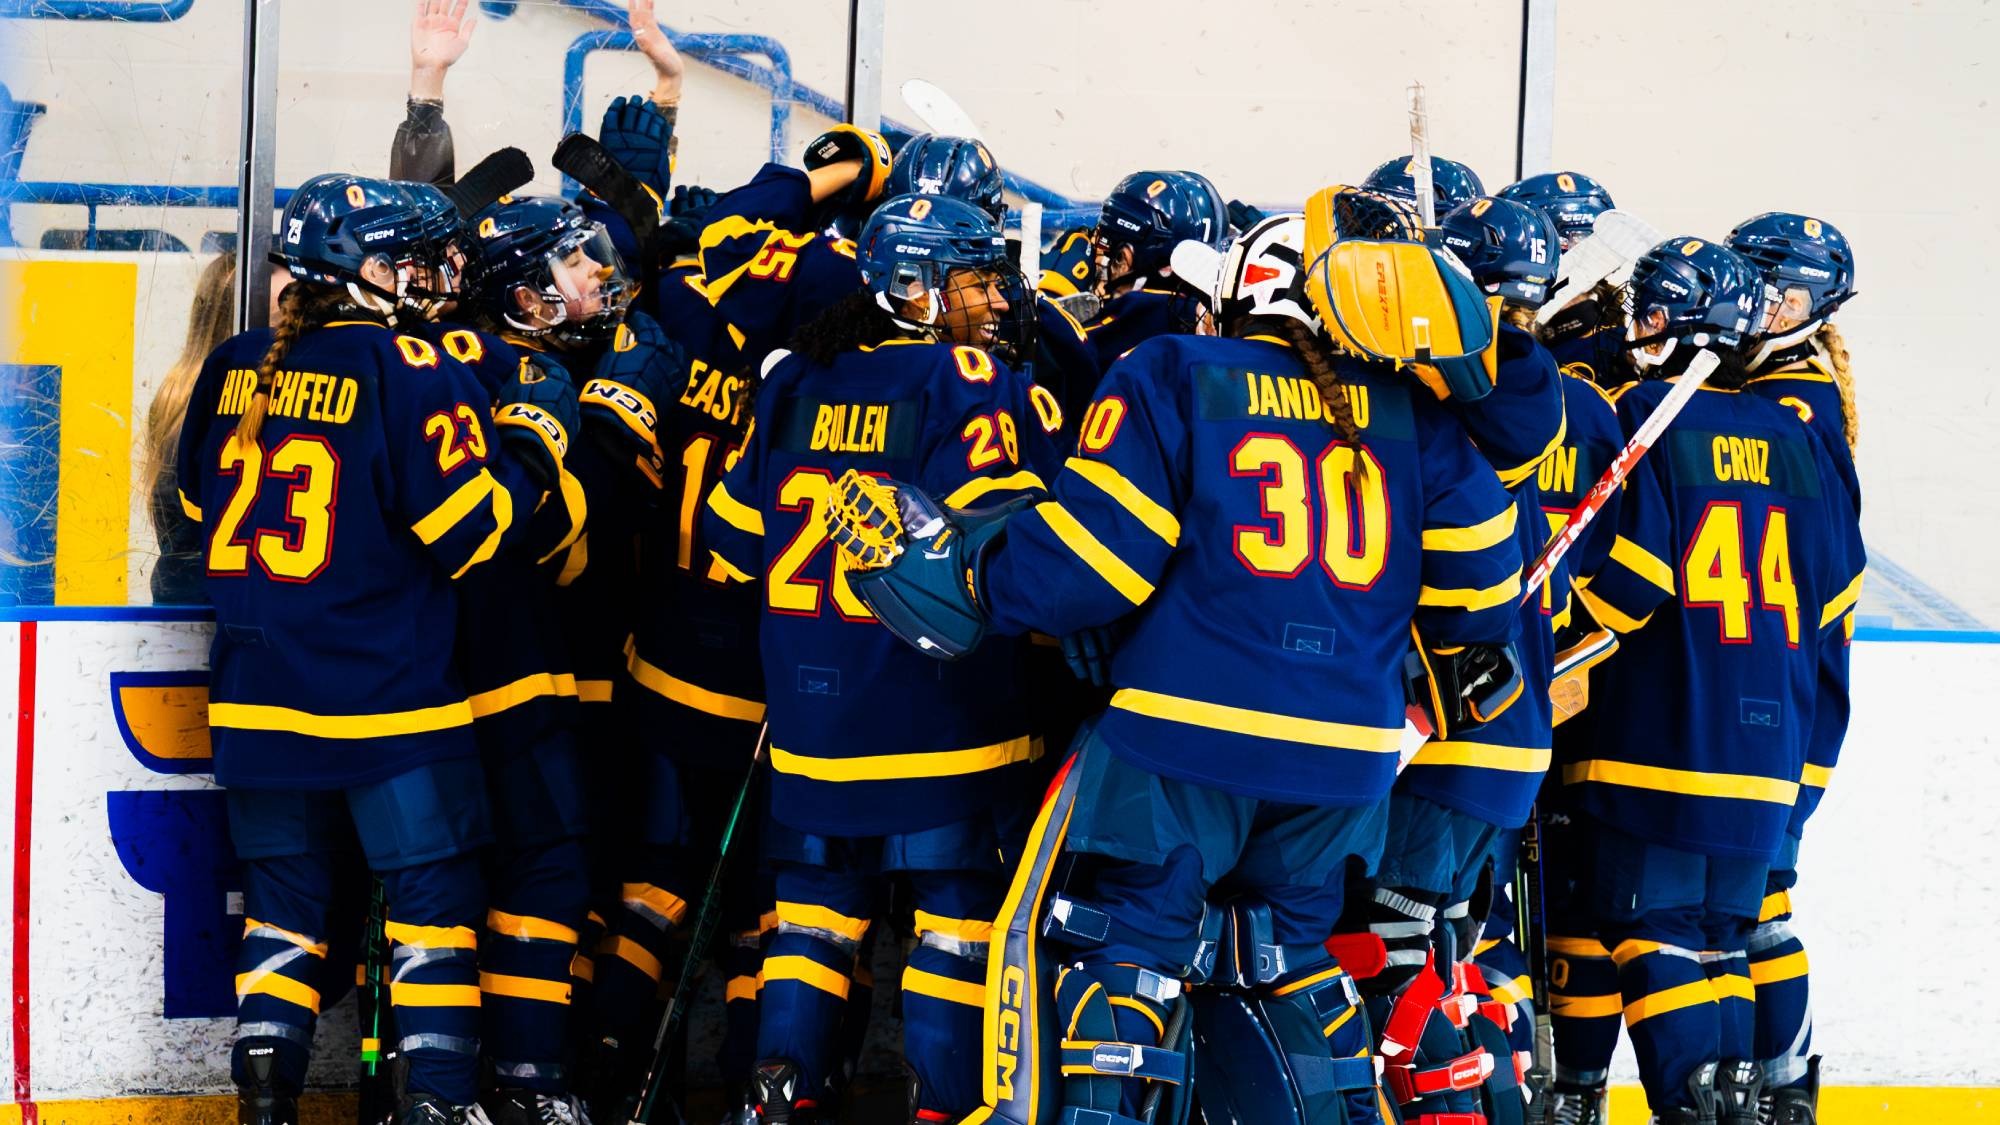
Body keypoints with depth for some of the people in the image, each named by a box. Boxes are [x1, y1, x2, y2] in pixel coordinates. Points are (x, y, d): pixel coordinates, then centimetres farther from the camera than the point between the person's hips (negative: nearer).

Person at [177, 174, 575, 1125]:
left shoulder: (234, 371, 4)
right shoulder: (410, 371, -13)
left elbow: (199, 509, 17)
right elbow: (471, 532, -14)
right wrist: (530, 447, 0)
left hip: (257, 697, 5)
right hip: (388, 698, -5)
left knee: (284, 899, 14)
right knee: (433, 899, 4)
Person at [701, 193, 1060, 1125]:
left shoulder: (794, 382, 6)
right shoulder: (970, 385, -12)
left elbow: (734, 534, 12)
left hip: (811, 700, 5)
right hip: (942, 712, -5)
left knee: (816, 903, 14)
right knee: (957, 907, 5)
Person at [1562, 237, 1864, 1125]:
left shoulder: (1644, 420, -9)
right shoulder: (1796, 439, 9)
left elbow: (1624, 583, -16)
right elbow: (1835, 592, 13)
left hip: (1658, 742, -6)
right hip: (1767, 749, 6)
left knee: (1652, 927, -1)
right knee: (1720, 929, 15)